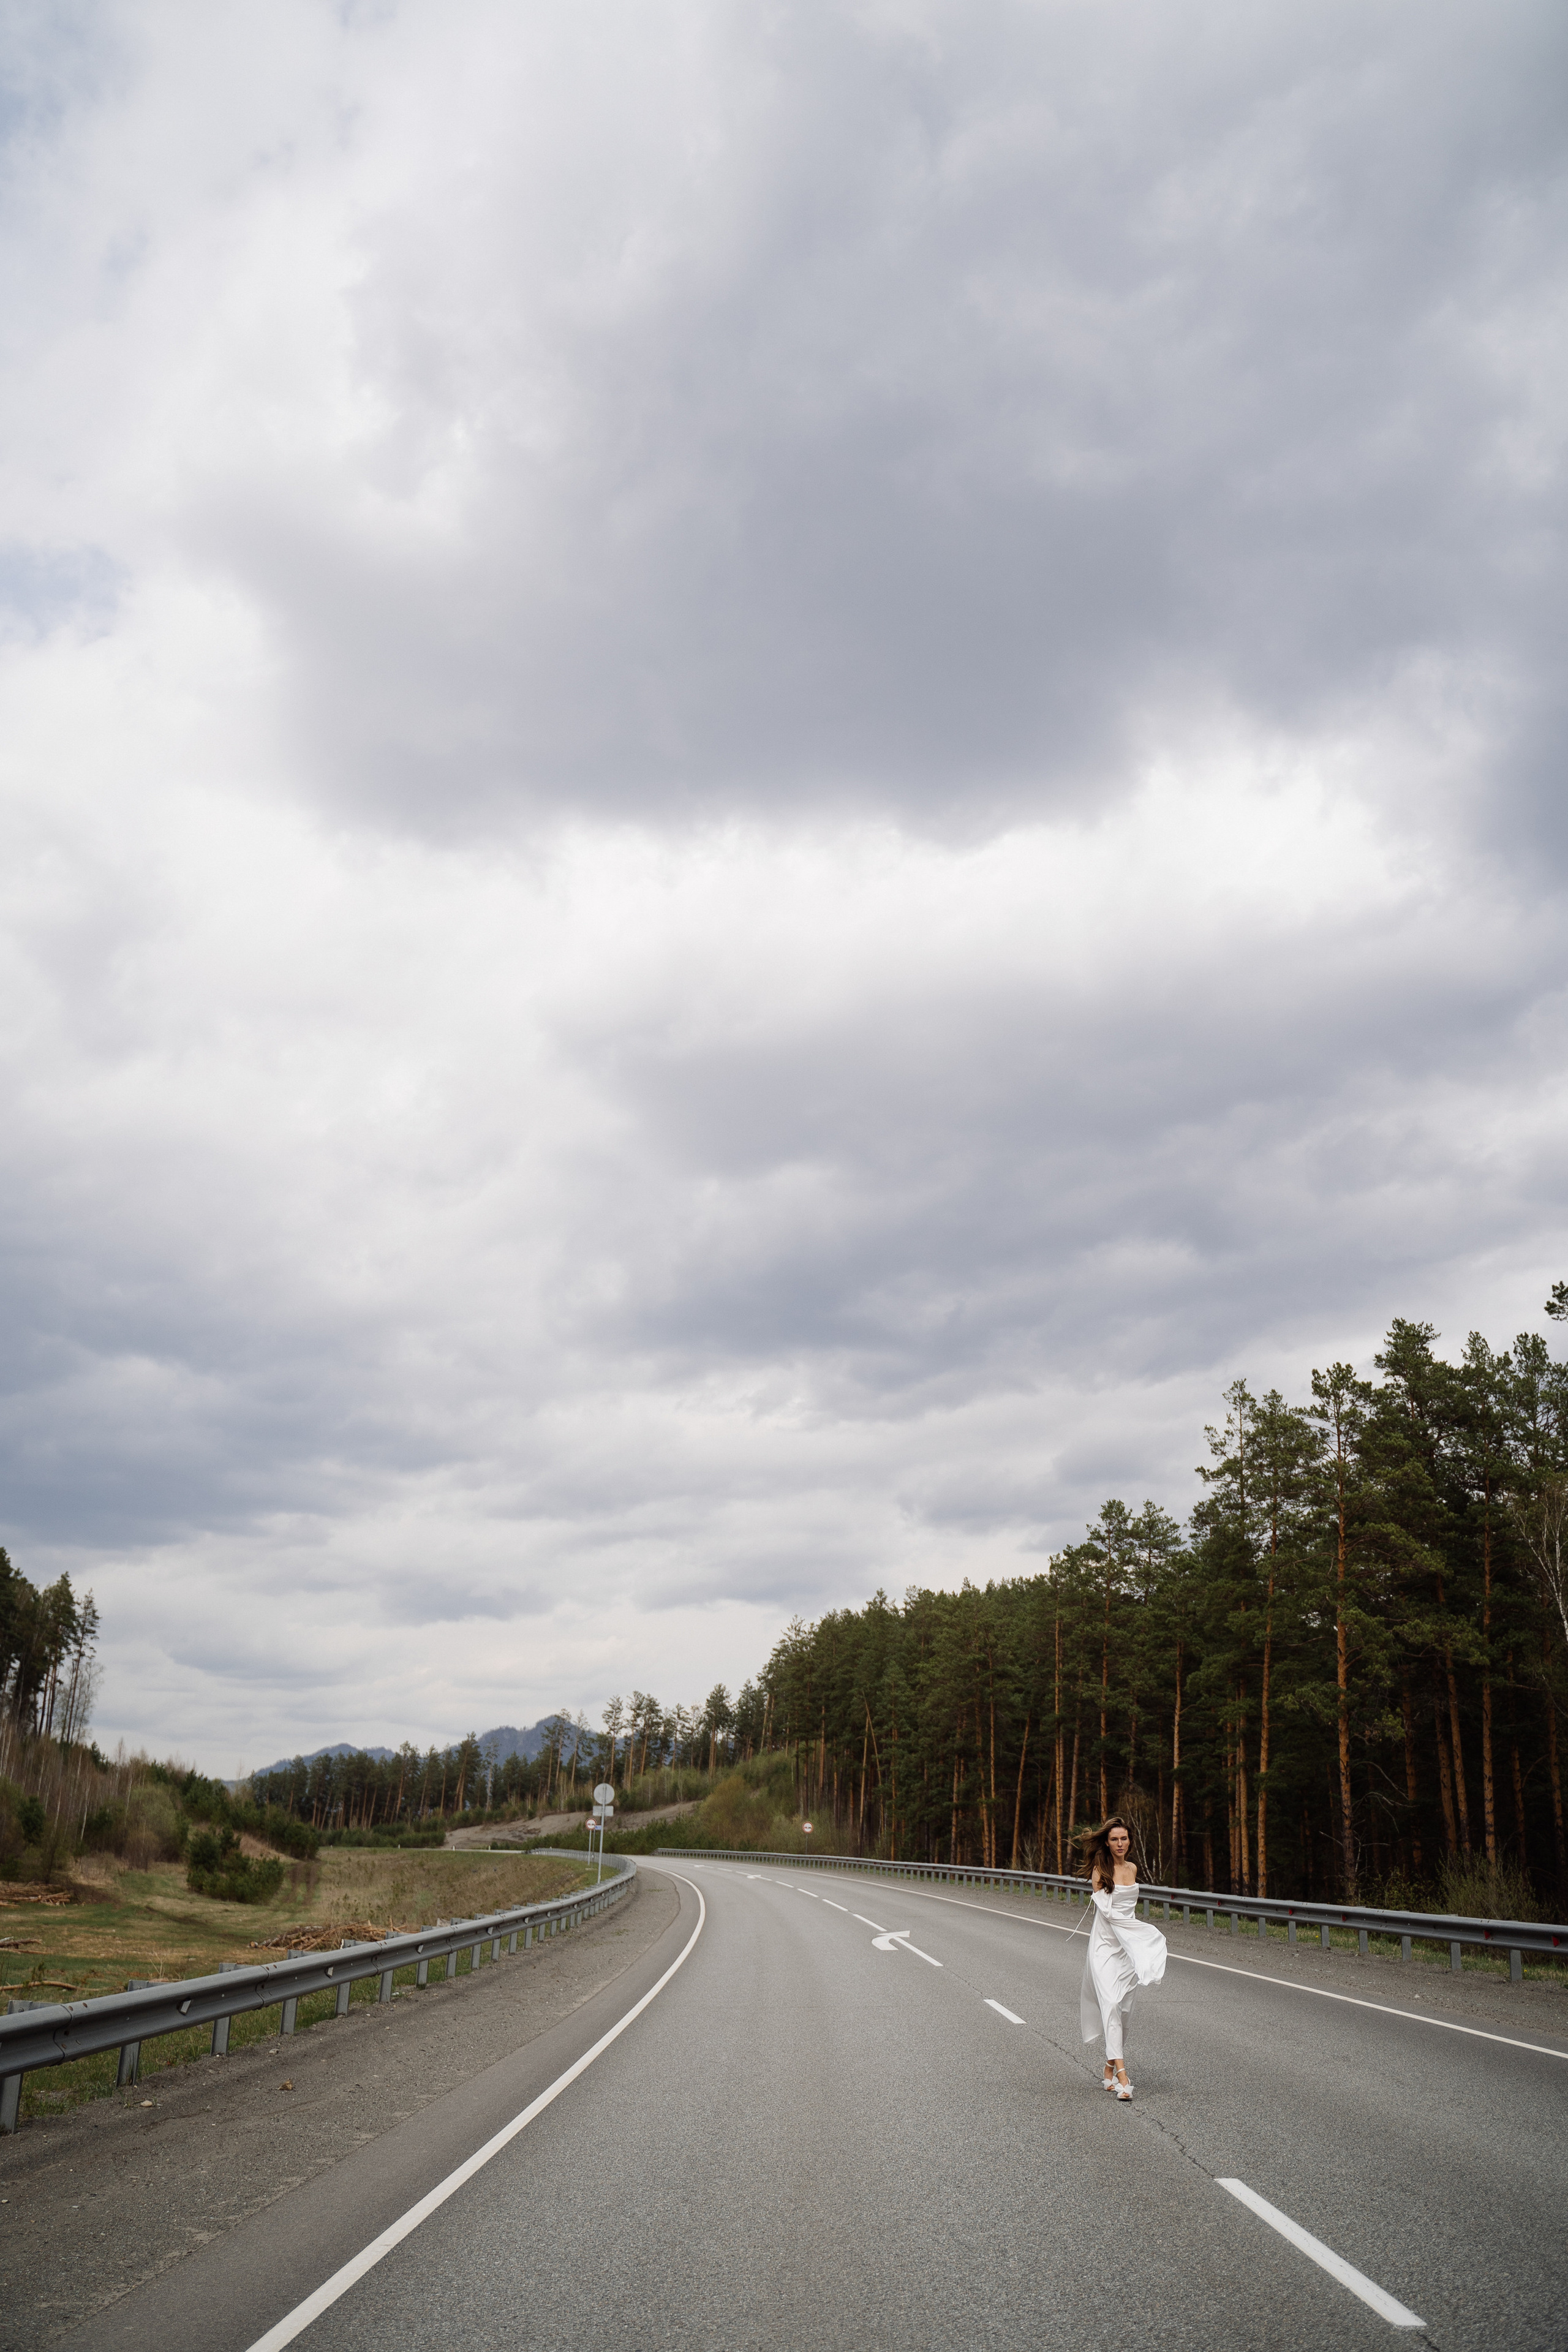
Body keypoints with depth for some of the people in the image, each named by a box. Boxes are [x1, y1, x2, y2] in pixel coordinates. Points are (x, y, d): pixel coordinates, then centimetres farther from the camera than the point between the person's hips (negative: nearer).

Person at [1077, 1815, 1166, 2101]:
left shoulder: (1132, 1869, 10)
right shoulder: (1100, 1870, -8)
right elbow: (1107, 1910, -16)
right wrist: (1142, 1930, -20)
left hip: (1129, 1945, 5)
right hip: (1105, 1943, -5)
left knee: (1124, 2010, 6)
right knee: (1111, 2003, -16)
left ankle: (1110, 2069, 16)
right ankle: (1121, 2072, -21)